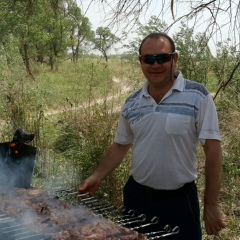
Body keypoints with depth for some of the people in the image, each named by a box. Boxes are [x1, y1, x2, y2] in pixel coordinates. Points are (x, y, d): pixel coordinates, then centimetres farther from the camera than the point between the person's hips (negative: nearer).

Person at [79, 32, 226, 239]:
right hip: (136, 196, 4)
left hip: (179, 200, -4)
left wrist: (211, 205, -13)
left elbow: (213, 150, -12)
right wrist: (97, 177, 1)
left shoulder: (198, 96, -13)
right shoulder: (132, 102, 2)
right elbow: (120, 146, 12)